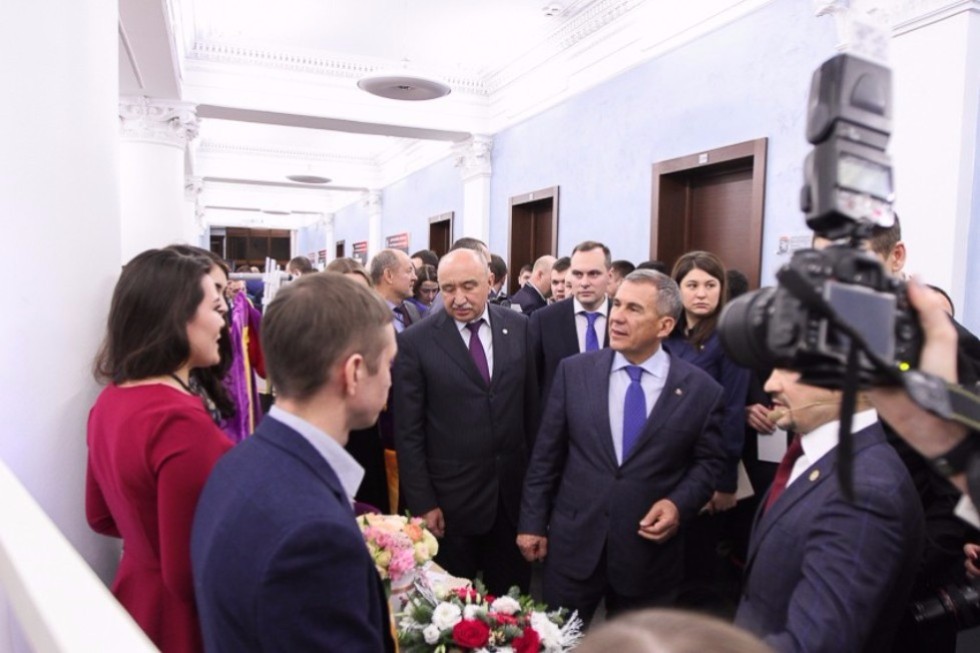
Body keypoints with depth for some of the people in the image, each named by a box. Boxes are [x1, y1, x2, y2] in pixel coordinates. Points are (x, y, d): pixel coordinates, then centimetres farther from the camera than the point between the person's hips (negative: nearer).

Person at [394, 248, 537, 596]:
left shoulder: (520, 327, 0)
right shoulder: (414, 342, -10)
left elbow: (533, 406, 6)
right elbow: (408, 432, -7)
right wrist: (422, 503, -8)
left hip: (514, 490, 3)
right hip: (450, 499, -2)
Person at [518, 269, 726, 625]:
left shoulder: (701, 389, -6)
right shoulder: (574, 371, -3)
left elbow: (709, 462, 4)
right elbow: (546, 453, 0)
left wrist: (679, 503, -14)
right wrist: (533, 522, 1)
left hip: (649, 553, 0)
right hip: (573, 544, 1)